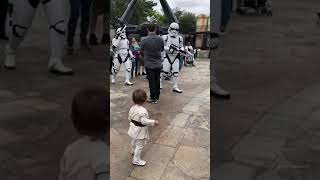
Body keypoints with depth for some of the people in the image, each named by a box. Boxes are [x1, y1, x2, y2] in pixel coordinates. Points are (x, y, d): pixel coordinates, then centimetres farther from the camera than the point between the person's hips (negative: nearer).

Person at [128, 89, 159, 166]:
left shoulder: (132, 108, -6)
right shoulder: (142, 110, -32)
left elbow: (129, 118, 5)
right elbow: (144, 121, -34)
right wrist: (153, 122, -27)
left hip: (133, 128, 9)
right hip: (140, 131, -9)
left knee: (134, 141, 33)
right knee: (139, 146, 6)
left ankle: (133, 151, 58)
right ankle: (136, 160, 17)